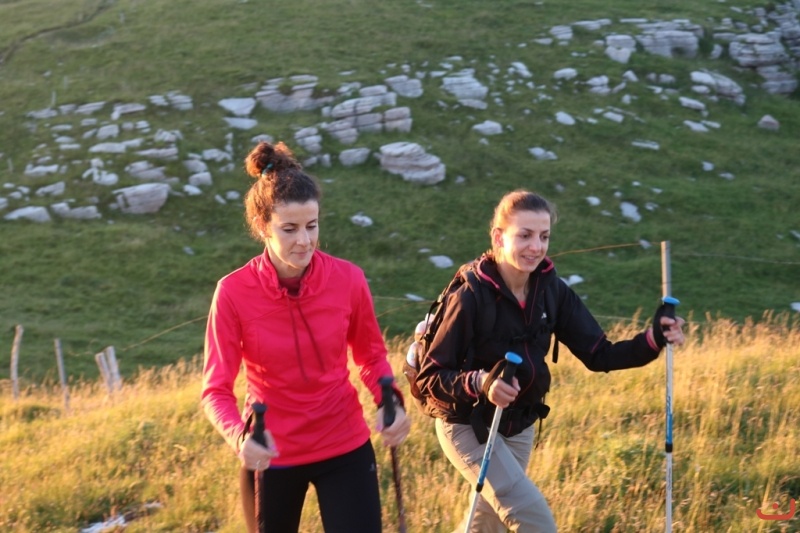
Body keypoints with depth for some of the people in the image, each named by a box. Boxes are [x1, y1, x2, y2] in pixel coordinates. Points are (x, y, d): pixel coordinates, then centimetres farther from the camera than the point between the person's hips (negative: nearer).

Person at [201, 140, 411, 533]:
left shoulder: (348, 279, -13)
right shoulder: (234, 292, -18)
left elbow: (371, 355, 3)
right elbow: (216, 389, -14)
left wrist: (390, 401, -17)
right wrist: (239, 436, -34)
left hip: (345, 447, 1)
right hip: (271, 454, 0)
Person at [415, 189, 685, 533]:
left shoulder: (551, 290, -7)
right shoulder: (471, 297, -24)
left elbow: (598, 355, -7)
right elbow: (428, 378, -22)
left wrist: (652, 340, -24)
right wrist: (479, 382, -40)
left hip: (518, 427, 7)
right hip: (469, 428, -6)